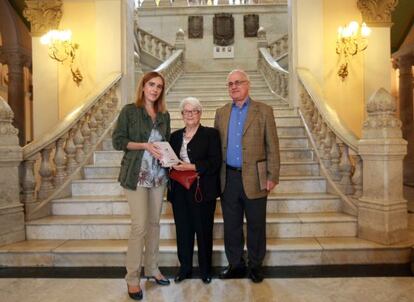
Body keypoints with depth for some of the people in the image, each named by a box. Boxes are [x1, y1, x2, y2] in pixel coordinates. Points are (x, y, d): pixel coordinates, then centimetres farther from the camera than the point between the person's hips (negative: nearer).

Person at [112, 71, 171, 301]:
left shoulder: (164, 115, 11)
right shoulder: (129, 111, -4)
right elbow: (117, 141, -8)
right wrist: (145, 146, -17)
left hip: (158, 175, 5)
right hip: (137, 175, -5)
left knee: (154, 223, 12)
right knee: (140, 225, -6)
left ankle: (152, 268, 29)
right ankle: (132, 278, 11)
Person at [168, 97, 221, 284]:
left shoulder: (211, 134, 0)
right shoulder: (175, 136, 15)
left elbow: (215, 162, -10)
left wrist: (191, 167, -19)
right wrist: (172, 165, -7)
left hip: (203, 191, -3)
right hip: (180, 191, 4)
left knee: (204, 231, 6)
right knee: (183, 230, 10)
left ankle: (205, 269, 25)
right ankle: (185, 267, 28)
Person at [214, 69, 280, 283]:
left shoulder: (264, 111, 0)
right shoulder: (221, 113, 10)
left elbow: (272, 146, -3)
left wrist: (272, 176, -7)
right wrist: (216, 176, 6)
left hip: (254, 178, -3)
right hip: (229, 178, 3)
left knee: (256, 225, 9)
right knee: (231, 225, 12)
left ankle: (255, 265, 28)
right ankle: (235, 265, 29)